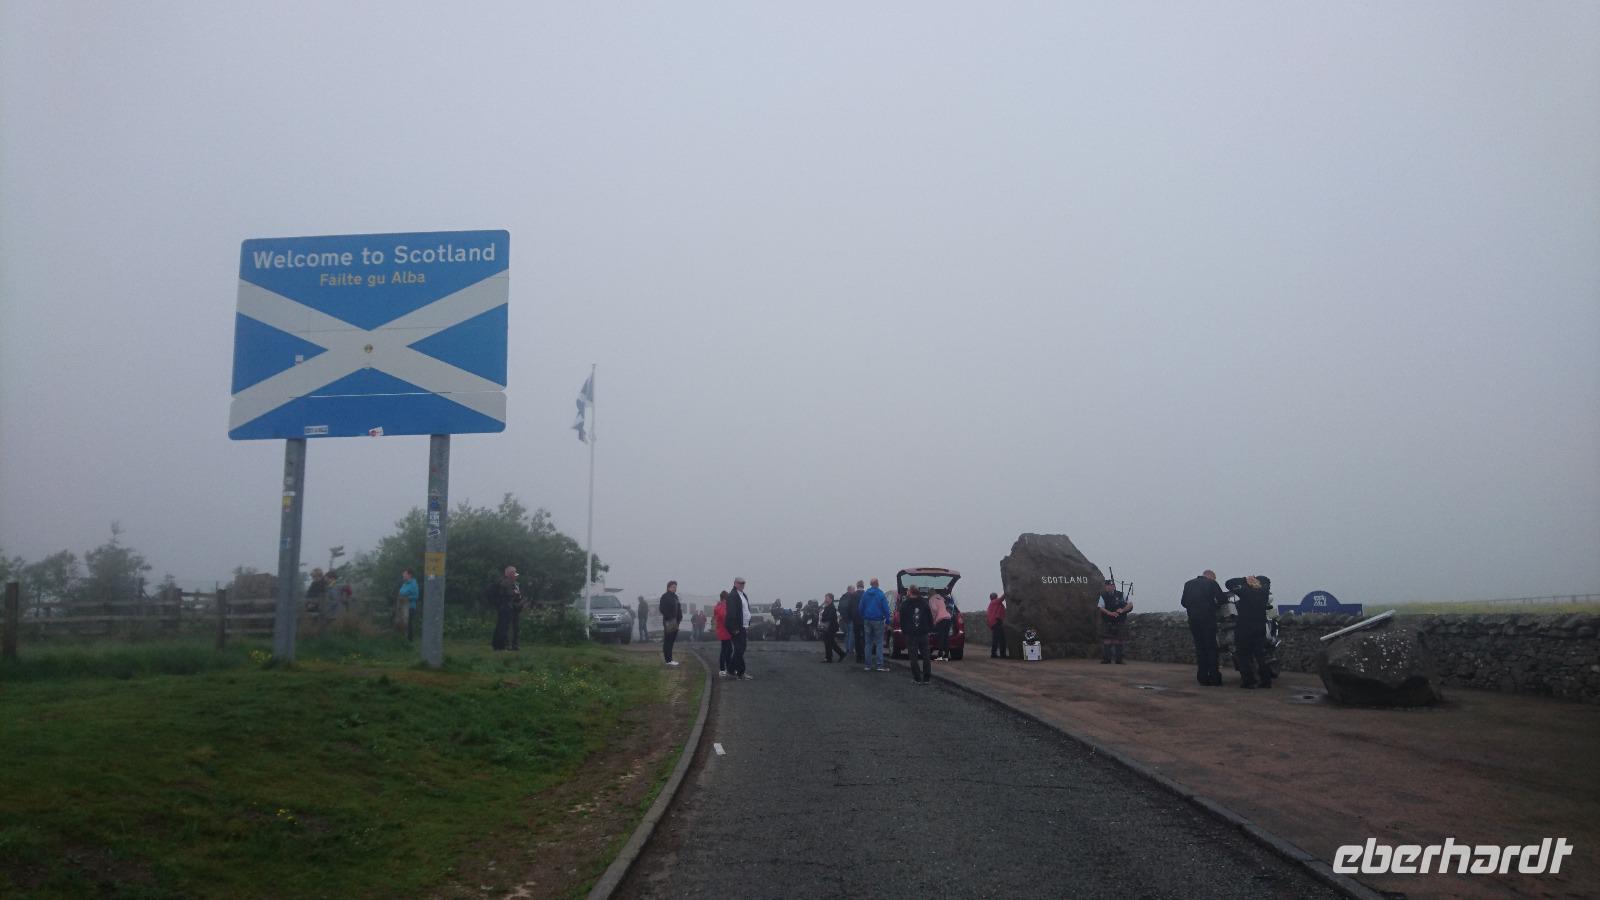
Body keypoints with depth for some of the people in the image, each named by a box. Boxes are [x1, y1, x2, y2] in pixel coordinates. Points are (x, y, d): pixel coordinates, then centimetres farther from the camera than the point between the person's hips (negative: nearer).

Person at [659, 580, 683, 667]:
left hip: (675, 621, 8)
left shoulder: (675, 597, 17)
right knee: (668, 641, -6)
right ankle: (668, 660, -5)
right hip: (668, 621, -8)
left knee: (671, 641, 12)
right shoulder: (665, 597, -8)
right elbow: (663, 609, -15)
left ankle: (668, 658, 18)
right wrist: (668, 619, -19)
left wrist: (679, 618, 6)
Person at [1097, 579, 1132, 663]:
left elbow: (1130, 605, 1)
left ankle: (1118, 659, 8)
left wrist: (1122, 610, -17)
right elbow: (1101, 608, -9)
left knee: (1118, 641, 4)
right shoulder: (1103, 597, 3)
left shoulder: (1120, 595, 5)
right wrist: (1110, 613, -27)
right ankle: (1106, 658, 1)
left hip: (1119, 623, 1)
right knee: (1107, 641, -3)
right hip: (1107, 623, -1)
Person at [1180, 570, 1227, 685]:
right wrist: (1215, 605, 15)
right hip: (1208, 619, -3)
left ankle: (1203, 678, 6)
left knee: (1199, 647, 10)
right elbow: (1222, 598, -5)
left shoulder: (1188, 584, 10)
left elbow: (1183, 602, 8)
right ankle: (1214, 678, 0)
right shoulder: (1212, 583, -1)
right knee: (1211, 648, 3)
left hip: (1193, 619, 3)